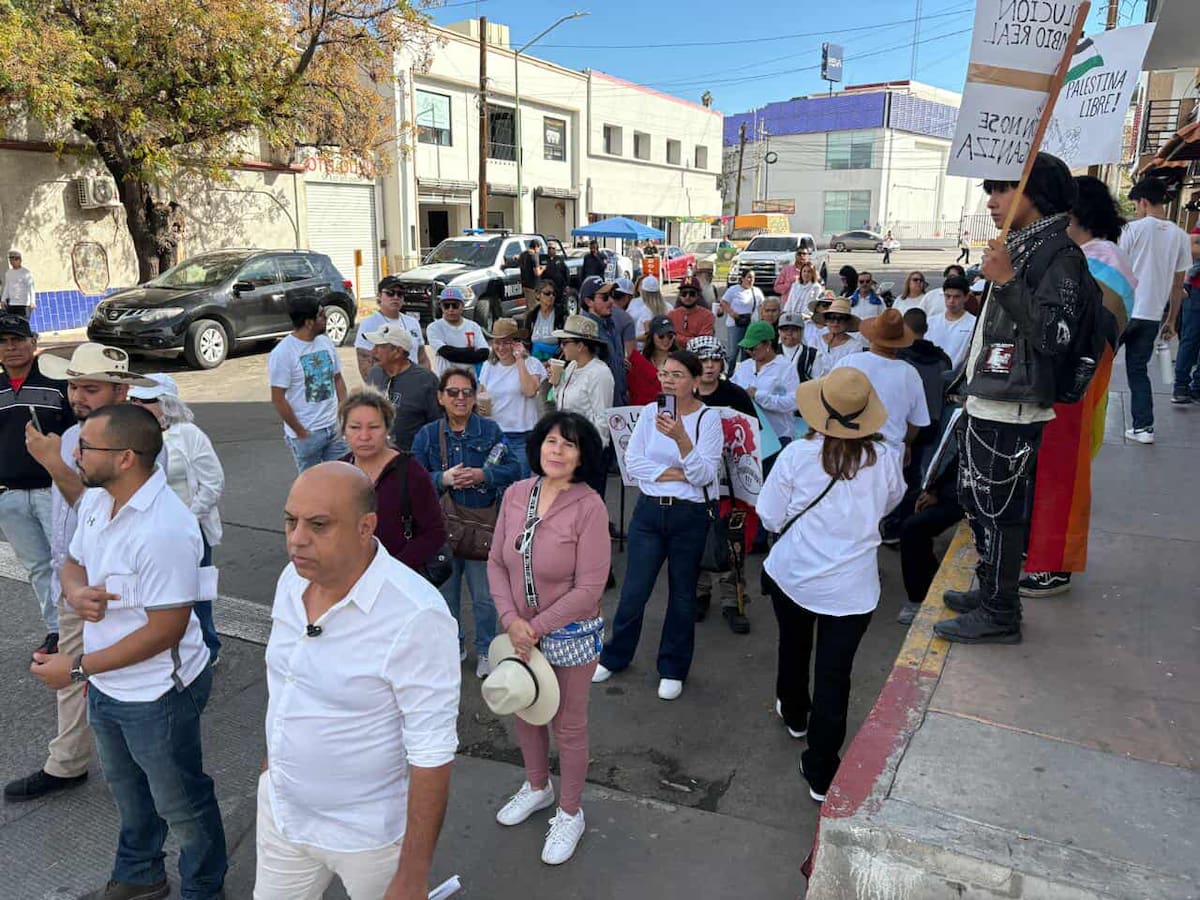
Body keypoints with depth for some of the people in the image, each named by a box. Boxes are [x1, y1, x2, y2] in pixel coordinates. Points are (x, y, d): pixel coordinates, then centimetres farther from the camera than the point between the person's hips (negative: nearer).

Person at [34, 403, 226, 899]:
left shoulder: (165, 529, -32)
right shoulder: (95, 500, -5)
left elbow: (165, 631, -28)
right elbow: (73, 563, 10)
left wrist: (78, 667, -20)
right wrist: (76, 593, -14)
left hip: (156, 693, -9)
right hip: (106, 684, 9)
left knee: (180, 805, 15)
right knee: (127, 788, 31)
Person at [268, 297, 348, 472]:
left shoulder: (325, 342, 5)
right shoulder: (282, 353, -15)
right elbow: (278, 399, -15)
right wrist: (300, 432, -12)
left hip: (334, 427, 6)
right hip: (307, 434, -5)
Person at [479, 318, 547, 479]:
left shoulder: (531, 364, -4)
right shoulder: (488, 366, 10)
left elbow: (530, 391, -22)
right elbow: (479, 396, 21)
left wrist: (520, 360, -17)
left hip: (523, 437, -4)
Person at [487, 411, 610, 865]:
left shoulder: (589, 506, -21)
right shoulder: (515, 494, -7)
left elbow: (589, 589, -20)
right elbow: (496, 562, -2)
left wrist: (536, 627, -17)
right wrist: (511, 619, -14)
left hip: (571, 634, -5)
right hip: (521, 631, 5)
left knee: (568, 726, 12)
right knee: (525, 712, 24)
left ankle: (569, 813, 38)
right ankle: (537, 787, 52)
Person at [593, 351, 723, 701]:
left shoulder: (709, 419, -8)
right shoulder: (650, 412, 0)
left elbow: (703, 476, -16)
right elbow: (632, 462, -3)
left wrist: (681, 438, -29)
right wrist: (673, 473, -13)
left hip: (689, 516, -2)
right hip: (649, 511, 2)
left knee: (682, 595, 11)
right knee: (633, 591, 7)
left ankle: (673, 669, 28)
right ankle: (615, 656, 29)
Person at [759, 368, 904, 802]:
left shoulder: (797, 454, -17)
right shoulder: (884, 457, -11)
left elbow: (771, 518, -8)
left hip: (793, 577, 1)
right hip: (852, 587, 0)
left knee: (794, 649, 26)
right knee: (834, 675, 7)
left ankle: (794, 713, 51)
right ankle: (821, 772, 15)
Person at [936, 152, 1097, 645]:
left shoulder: (1058, 253, -13)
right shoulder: (1021, 247, 17)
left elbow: (1054, 334, -22)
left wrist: (1006, 281, -26)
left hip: (1011, 412, -10)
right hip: (987, 405, 10)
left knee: (999, 511, -2)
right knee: (977, 502, 18)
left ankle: (999, 615, 10)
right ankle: (990, 591, 33)